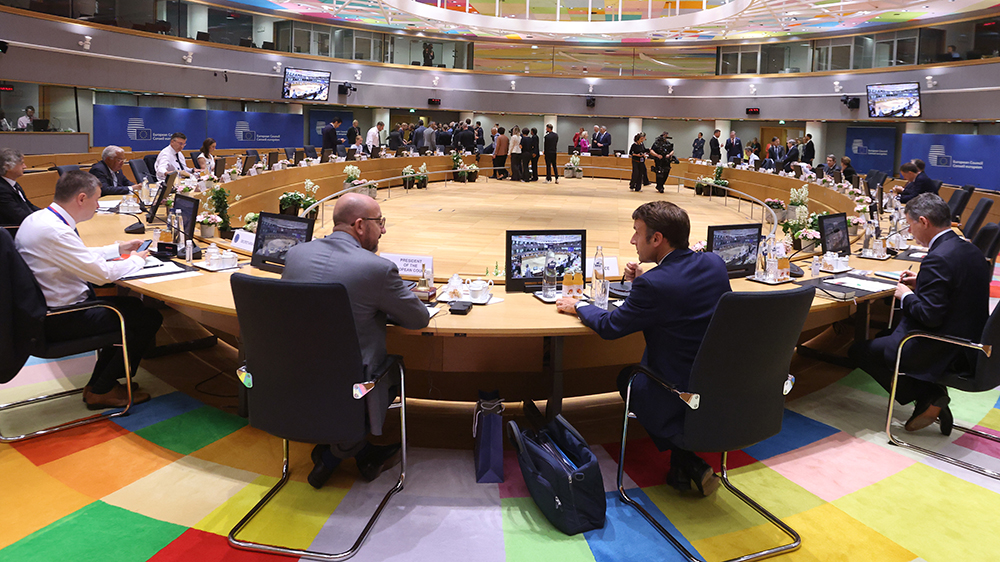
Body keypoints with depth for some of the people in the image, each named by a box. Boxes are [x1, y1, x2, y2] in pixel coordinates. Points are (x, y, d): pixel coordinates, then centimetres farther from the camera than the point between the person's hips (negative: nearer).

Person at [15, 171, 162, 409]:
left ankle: (100, 381, 20)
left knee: (132, 306, 17)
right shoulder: (54, 231, -25)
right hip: (60, 321, -10)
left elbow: (80, 257, 21)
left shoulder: (38, 218, 7)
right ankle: (101, 391, 8)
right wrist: (136, 260, -6)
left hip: (45, 308, 10)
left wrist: (118, 248, 21)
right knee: (149, 318, -7)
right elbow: (101, 273, -24)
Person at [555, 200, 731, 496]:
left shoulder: (654, 284, -24)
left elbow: (609, 326, -9)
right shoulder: (715, 263, -1)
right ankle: (687, 464, 26)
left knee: (627, 378, 23)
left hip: (681, 399, -7)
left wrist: (578, 306, 9)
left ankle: (684, 462, 21)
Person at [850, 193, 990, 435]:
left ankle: (929, 397, 0)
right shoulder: (971, 250, 5)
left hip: (944, 353, -10)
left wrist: (906, 296, -9)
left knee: (859, 350, 0)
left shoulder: (937, 259, -25)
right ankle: (931, 394, 16)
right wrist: (921, 284, 11)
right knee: (885, 335, 26)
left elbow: (930, 316, -26)